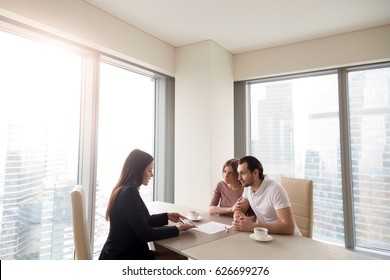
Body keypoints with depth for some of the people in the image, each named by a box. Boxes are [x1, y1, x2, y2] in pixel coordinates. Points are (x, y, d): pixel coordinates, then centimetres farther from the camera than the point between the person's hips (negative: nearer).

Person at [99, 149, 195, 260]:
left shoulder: (124, 190, 6)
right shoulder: (129, 193, -23)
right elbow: (145, 234, -21)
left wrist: (167, 216, 10)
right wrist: (177, 229, -12)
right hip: (122, 257, -8)